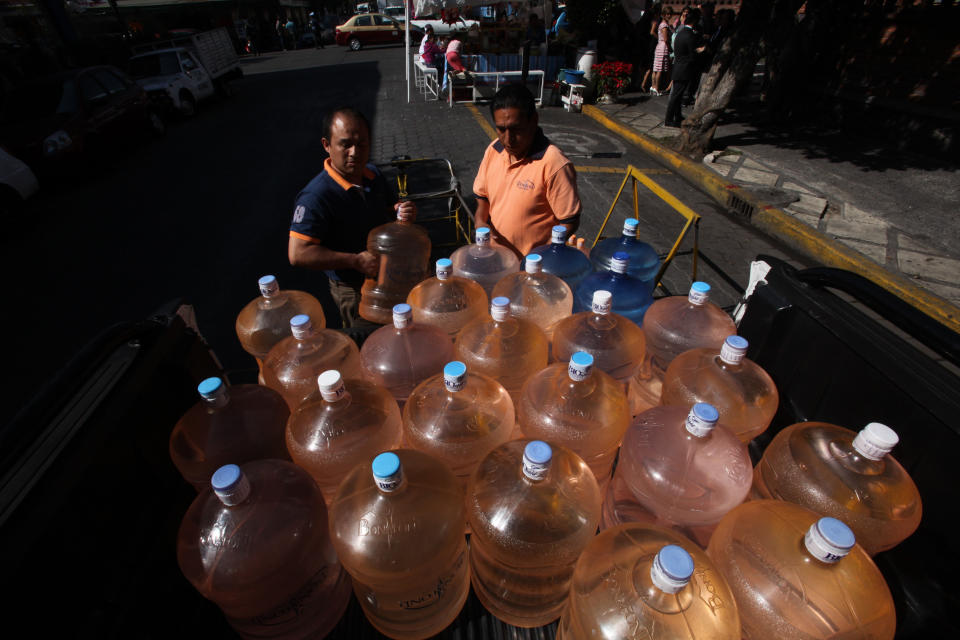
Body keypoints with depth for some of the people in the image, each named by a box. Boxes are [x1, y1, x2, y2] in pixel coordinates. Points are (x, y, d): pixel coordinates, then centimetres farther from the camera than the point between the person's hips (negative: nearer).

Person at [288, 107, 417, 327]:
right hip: (353, 290, -7)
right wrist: (357, 261, -31)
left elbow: (388, 212, 13)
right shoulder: (316, 196, -27)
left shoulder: (374, 175, -2)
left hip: (386, 276, 7)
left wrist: (402, 211, -12)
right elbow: (298, 254, -31)